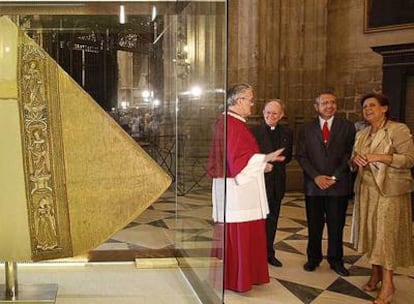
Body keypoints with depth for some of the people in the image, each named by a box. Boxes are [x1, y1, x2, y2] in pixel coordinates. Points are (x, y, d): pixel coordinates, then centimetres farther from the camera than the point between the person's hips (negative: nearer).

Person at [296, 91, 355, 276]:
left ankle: (336, 260, 20)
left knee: (336, 225, 6)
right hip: (313, 185, 1)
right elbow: (301, 155, 2)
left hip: (339, 184, -1)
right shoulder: (307, 129, 8)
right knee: (314, 225, 7)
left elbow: (350, 154, -1)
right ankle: (313, 258, 22)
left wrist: (334, 177, -9)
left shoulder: (347, 127, 5)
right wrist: (316, 176, -10)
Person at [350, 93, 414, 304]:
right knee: (371, 232, 10)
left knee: (386, 234, -5)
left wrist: (378, 157, -21)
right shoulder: (361, 134, 14)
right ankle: (375, 274, 22)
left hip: (389, 191, -6)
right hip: (366, 191, 6)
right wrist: (356, 160, -7)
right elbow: (353, 162, 18)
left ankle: (387, 283, 2)